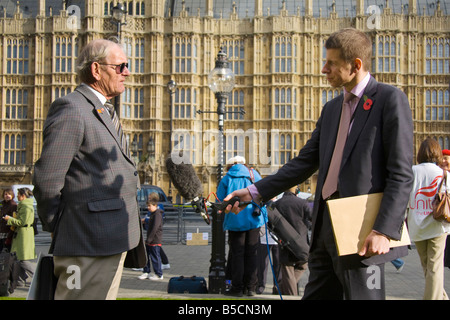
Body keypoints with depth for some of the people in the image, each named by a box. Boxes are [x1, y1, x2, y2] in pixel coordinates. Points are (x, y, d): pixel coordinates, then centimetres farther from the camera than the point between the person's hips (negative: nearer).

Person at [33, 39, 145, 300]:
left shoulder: (105, 112, 19)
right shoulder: (71, 109, -12)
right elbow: (47, 180, -18)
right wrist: (57, 229, -9)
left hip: (114, 244, 10)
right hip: (89, 245, -10)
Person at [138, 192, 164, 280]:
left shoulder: (157, 214, -16)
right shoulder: (152, 214, 15)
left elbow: (155, 228, -22)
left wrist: (149, 239, -21)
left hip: (155, 241, -10)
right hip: (150, 241, 10)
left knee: (155, 257, -1)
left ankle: (159, 275, 9)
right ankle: (146, 272, 21)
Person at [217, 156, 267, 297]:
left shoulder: (226, 178, 6)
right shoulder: (253, 174, 11)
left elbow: (220, 200, 4)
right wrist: (260, 210, 15)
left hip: (235, 220, -2)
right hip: (254, 219, 2)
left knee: (237, 254, 2)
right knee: (252, 253, 7)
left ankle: (237, 288, 0)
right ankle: (251, 288, 8)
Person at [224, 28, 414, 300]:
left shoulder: (390, 99, -6)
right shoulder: (332, 108, 17)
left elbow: (401, 174, -12)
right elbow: (305, 162, 18)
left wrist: (384, 230, -20)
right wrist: (256, 192, 12)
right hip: (326, 227, 8)